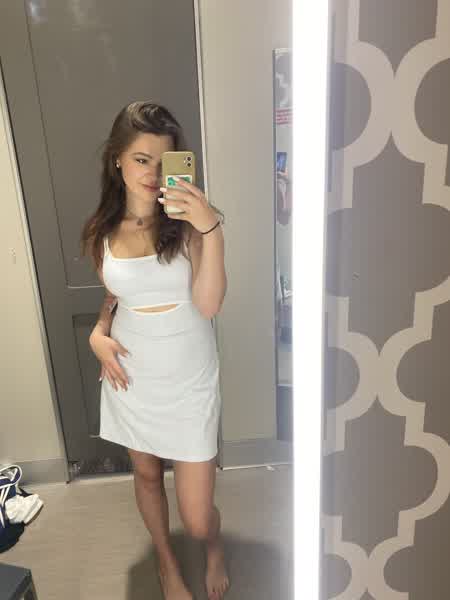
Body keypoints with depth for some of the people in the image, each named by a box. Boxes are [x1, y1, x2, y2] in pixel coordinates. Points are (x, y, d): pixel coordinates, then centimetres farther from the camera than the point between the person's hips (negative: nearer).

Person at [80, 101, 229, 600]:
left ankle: (214, 548, 44)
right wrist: (99, 332, -5)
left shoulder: (187, 223, -12)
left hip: (188, 383, -3)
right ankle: (166, 560, 55)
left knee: (197, 519, 5)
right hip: (130, 378, 3)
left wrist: (211, 231, -31)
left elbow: (208, 304, -20)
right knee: (146, 474, 24)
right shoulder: (103, 232, -2)